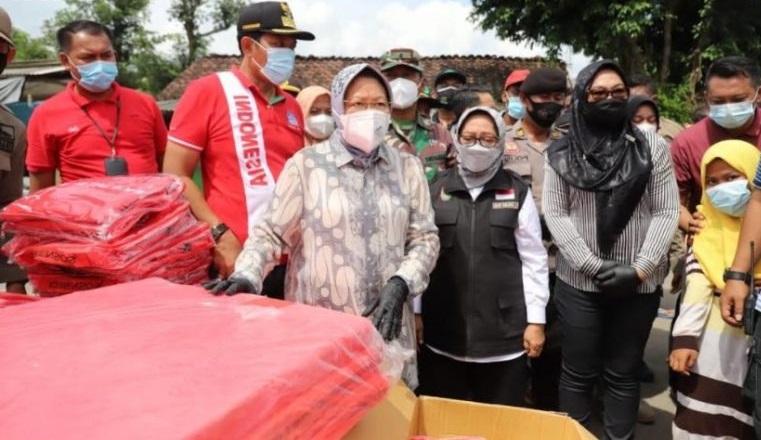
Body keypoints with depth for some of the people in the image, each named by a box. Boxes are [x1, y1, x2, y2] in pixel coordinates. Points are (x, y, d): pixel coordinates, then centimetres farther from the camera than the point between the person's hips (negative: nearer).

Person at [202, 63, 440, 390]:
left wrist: (400, 283, -8)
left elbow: (425, 238, 6)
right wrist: (247, 275, -16)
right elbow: (271, 232, -1)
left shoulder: (407, 167, 6)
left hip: (386, 322, 3)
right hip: (316, 323, -2)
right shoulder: (306, 164, -4)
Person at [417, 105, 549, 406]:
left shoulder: (517, 192, 1)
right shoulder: (435, 190, 3)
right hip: (443, 331, 1)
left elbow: (534, 260, 2)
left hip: (504, 331, 0)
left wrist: (536, 320, -1)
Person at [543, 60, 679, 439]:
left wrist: (640, 269, -11)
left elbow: (666, 212, -1)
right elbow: (554, 214, -3)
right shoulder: (562, 153, 0)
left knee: (623, 374, 13)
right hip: (578, 282, 0)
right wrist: (594, 265, -11)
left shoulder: (653, 147, 1)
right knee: (579, 373, 10)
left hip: (639, 284, 1)